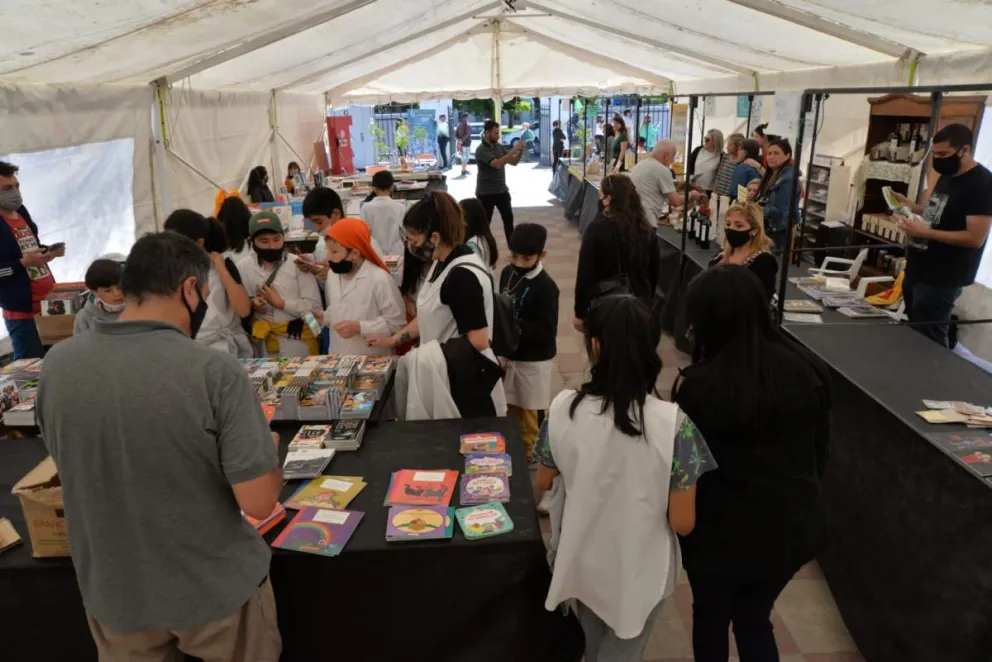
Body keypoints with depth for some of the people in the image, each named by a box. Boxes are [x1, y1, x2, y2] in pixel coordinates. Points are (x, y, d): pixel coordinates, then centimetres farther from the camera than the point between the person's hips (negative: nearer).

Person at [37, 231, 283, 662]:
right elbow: (259, 502, -23)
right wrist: (267, 449, -3)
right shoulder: (216, 373, -26)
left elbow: (72, 463, 7)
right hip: (217, 588, -3)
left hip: (114, 592, 3)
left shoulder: (57, 365, -11)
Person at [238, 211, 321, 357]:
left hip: (297, 338, -2)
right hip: (262, 340, 2)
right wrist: (251, 304, -11)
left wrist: (280, 303, -15)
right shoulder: (243, 266, 2)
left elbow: (314, 306, -11)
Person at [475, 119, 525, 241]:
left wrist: (520, 151, -10)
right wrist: (514, 150, -29)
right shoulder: (481, 150, -17)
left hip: (502, 190, 7)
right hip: (486, 193, -7)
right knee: (485, 222, 3)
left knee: (508, 219, 12)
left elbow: (514, 162, 9)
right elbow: (497, 164, -31)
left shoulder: (499, 146, 4)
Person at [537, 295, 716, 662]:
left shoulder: (563, 409, -20)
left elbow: (544, 481, -4)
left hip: (581, 560, 3)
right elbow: (683, 522, -19)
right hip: (639, 571, -3)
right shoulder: (673, 424, -27)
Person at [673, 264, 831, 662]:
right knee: (755, 618, 25)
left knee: (711, 618, 23)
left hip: (722, 527, -4)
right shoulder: (809, 370, -8)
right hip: (791, 522, 4)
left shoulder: (698, 385, -24)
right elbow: (821, 449, 5)